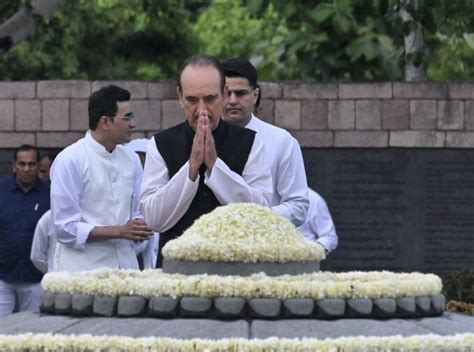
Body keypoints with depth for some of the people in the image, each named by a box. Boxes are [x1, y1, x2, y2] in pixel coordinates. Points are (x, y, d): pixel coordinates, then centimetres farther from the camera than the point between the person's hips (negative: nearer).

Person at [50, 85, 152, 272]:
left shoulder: (131, 159, 9)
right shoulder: (70, 161, -8)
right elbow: (66, 228, -11)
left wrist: (139, 228, -7)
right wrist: (119, 231, -17)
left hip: (125, 264, 5)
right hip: (81, 269, -5)